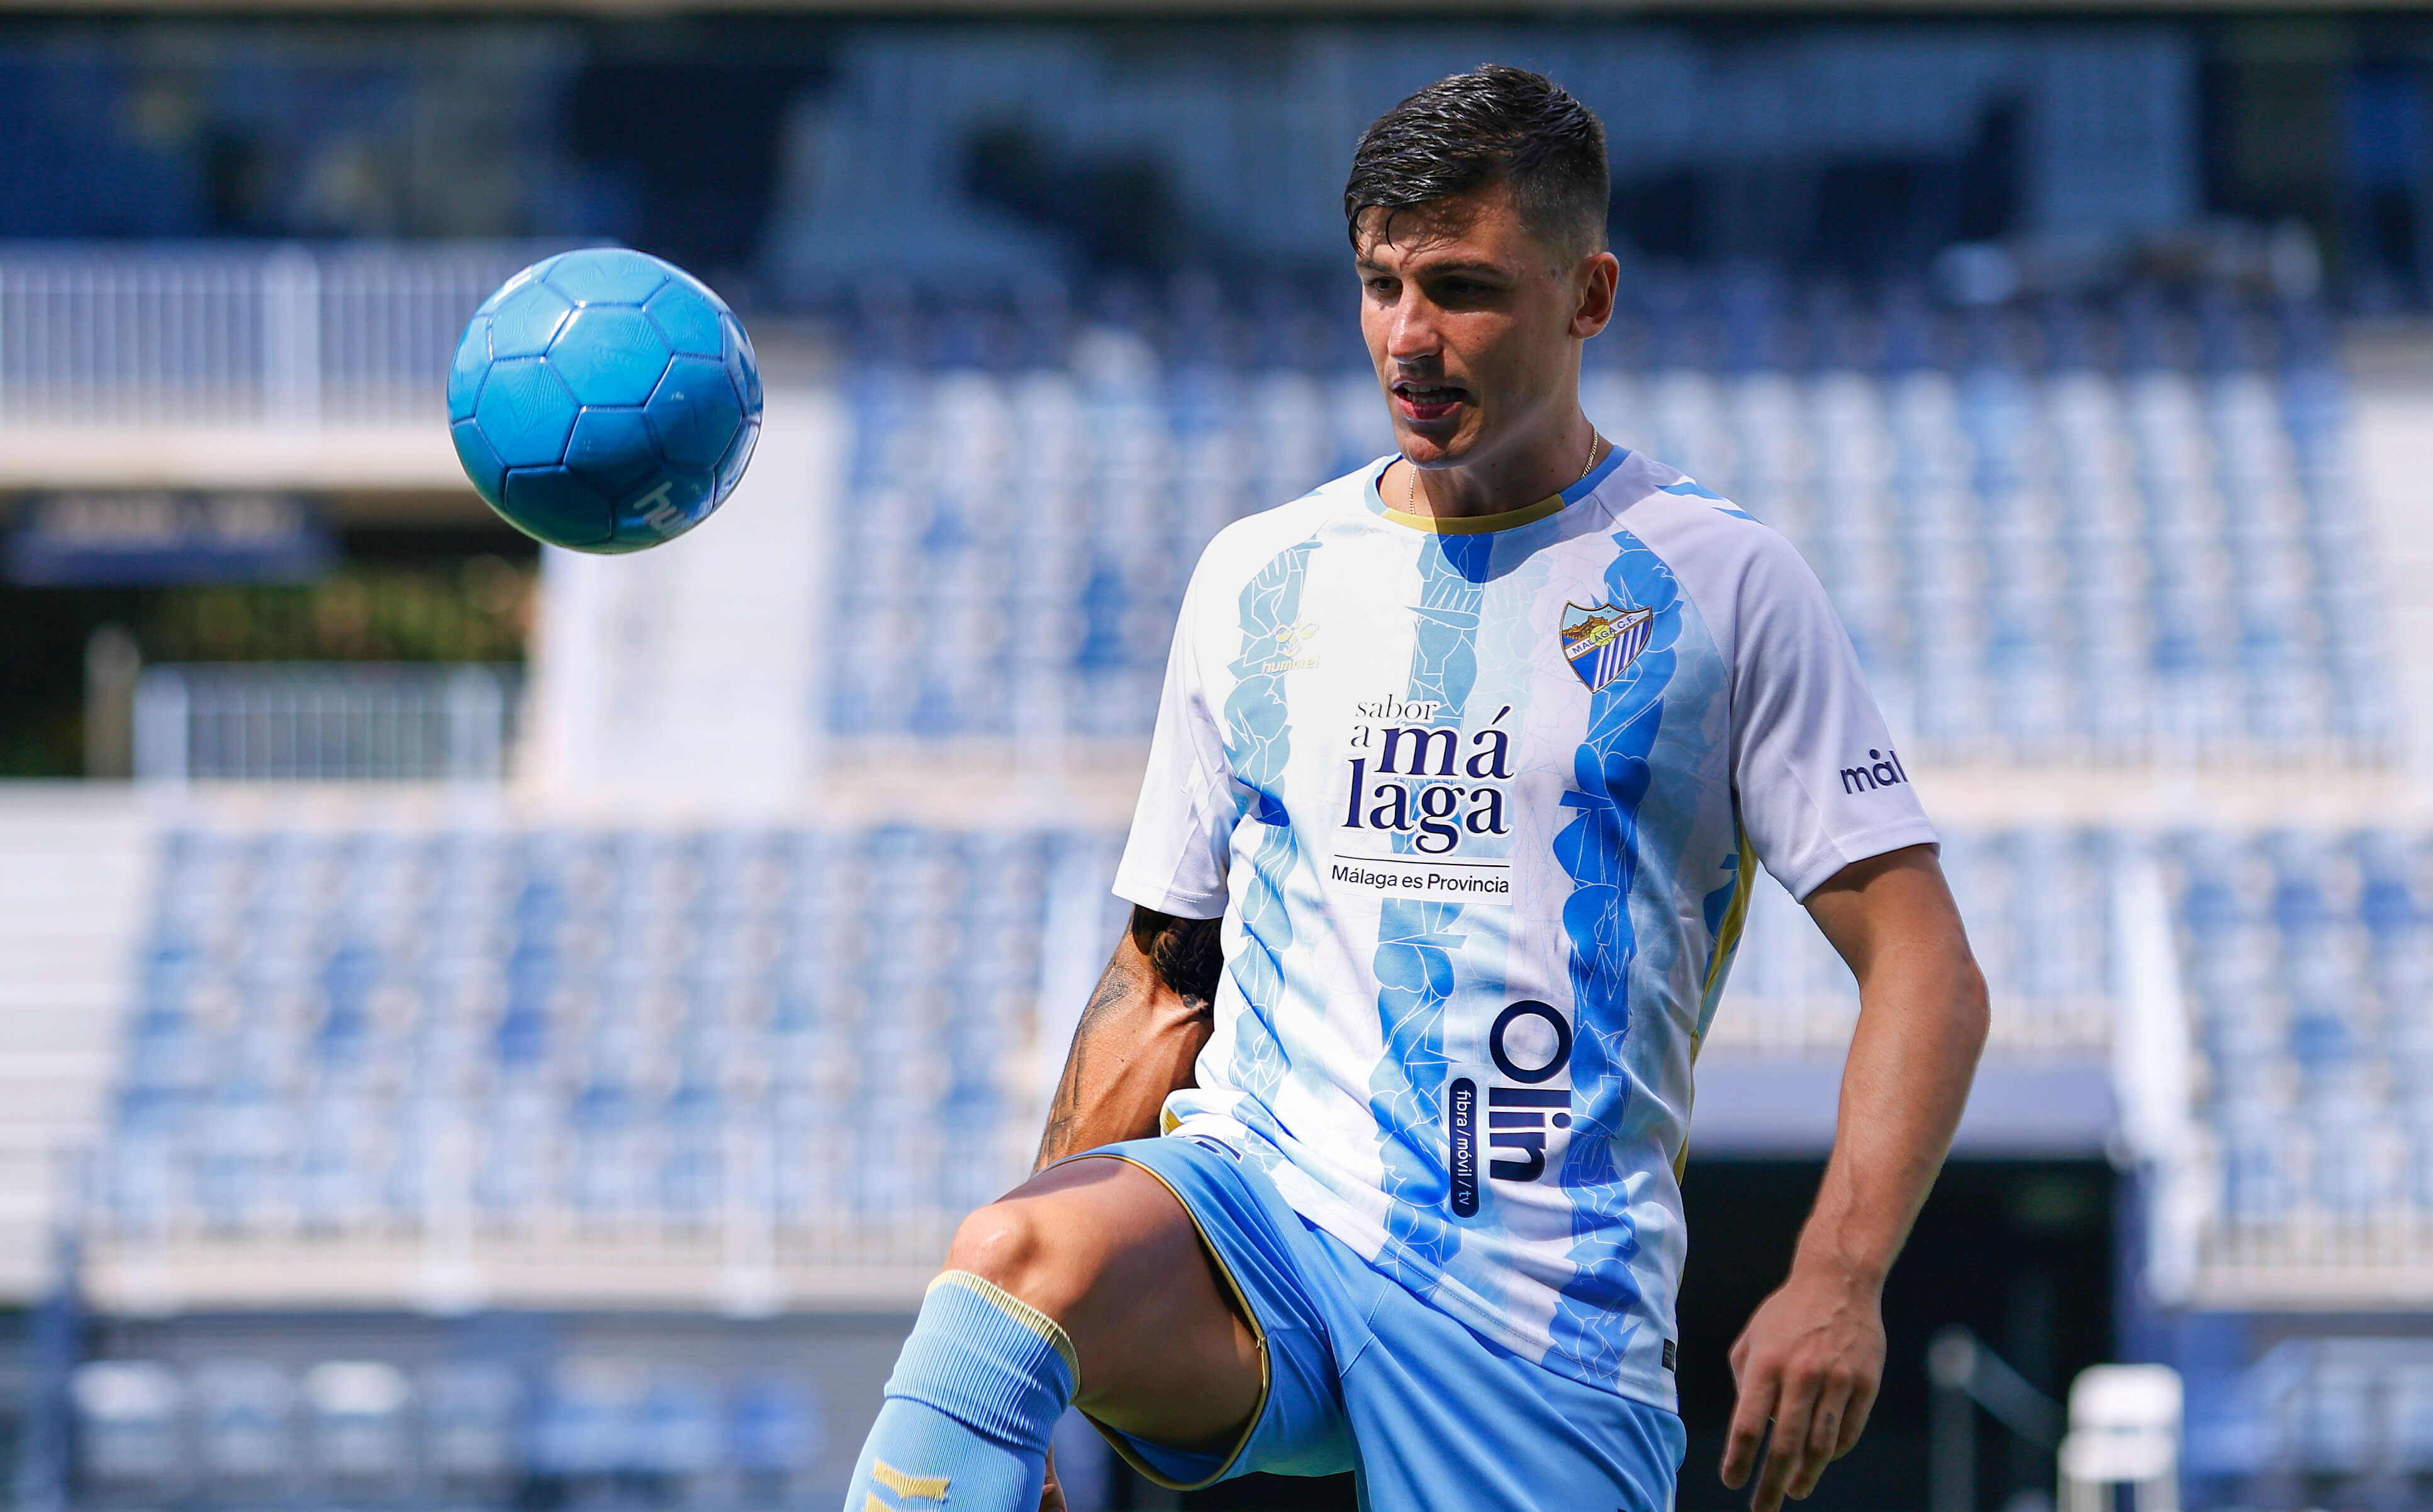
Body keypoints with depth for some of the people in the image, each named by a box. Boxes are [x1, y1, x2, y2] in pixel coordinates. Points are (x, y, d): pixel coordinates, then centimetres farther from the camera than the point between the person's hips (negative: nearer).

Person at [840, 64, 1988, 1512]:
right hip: (1253, 1212, 2)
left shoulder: (1720, 581, 3)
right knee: (1015, 1256, -31)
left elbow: (1925, 967, 0)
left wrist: (1837, 1283, -15)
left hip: (1547, 1318, -2)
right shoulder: (1258, 576, 15)